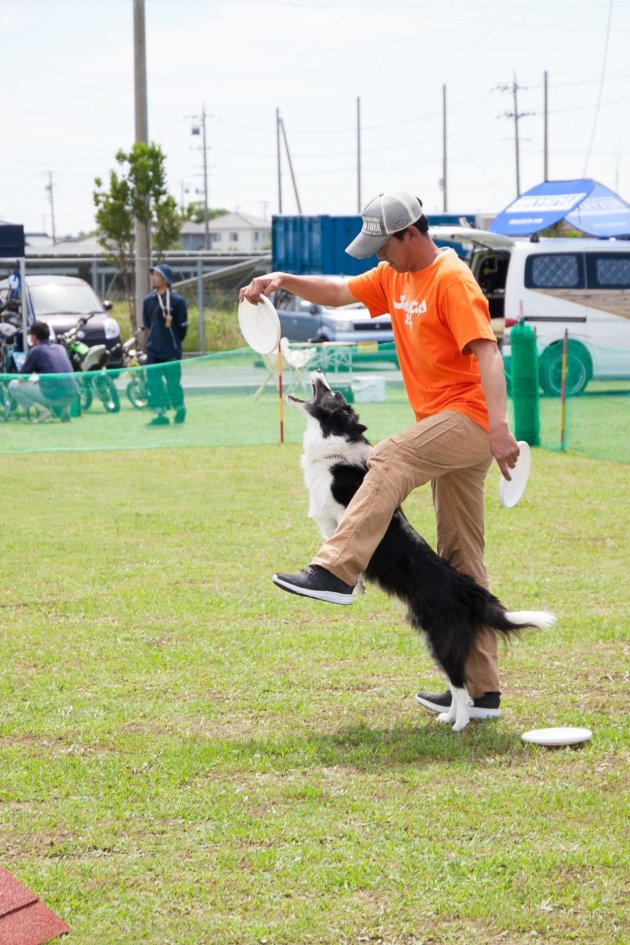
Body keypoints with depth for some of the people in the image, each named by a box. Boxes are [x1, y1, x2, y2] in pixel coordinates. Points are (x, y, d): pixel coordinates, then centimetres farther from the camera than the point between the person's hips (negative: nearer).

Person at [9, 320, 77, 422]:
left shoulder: (36, 350, 1)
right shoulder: (61, 348, 19)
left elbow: (22, 376, 5)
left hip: (53, 395, -6)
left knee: (13, 385, 8)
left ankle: (43, 410, -4)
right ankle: (63, 409, 18)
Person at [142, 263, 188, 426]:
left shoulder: (177, 301, -7)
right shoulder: (148, 300, 7)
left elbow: (183, 327, -1)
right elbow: (147, 326, 13)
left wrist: (174, 343, 5)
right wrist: (146, 347, 12)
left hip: (171, 351, -4)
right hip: (153, 352, 4)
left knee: (173, 382, 4)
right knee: (154, 382, -3)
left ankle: (180, 410, 25)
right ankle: (161, 414, 2)